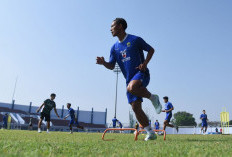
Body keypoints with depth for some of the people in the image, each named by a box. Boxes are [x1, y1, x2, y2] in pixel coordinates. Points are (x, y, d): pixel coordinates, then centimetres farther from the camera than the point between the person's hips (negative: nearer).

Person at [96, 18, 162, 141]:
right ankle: (150, 133, 9)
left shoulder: (135, 40, -2)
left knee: (131, 87, -38)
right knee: (135, 107, -3)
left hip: (141, 73, -5)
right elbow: (111, 66, 12)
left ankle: (152, 97, -10)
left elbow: (151, 50, 6)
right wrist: (103, 63, -9)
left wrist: (145, 63, -10)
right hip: (130, 79, 6)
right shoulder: (114, 48, 13)